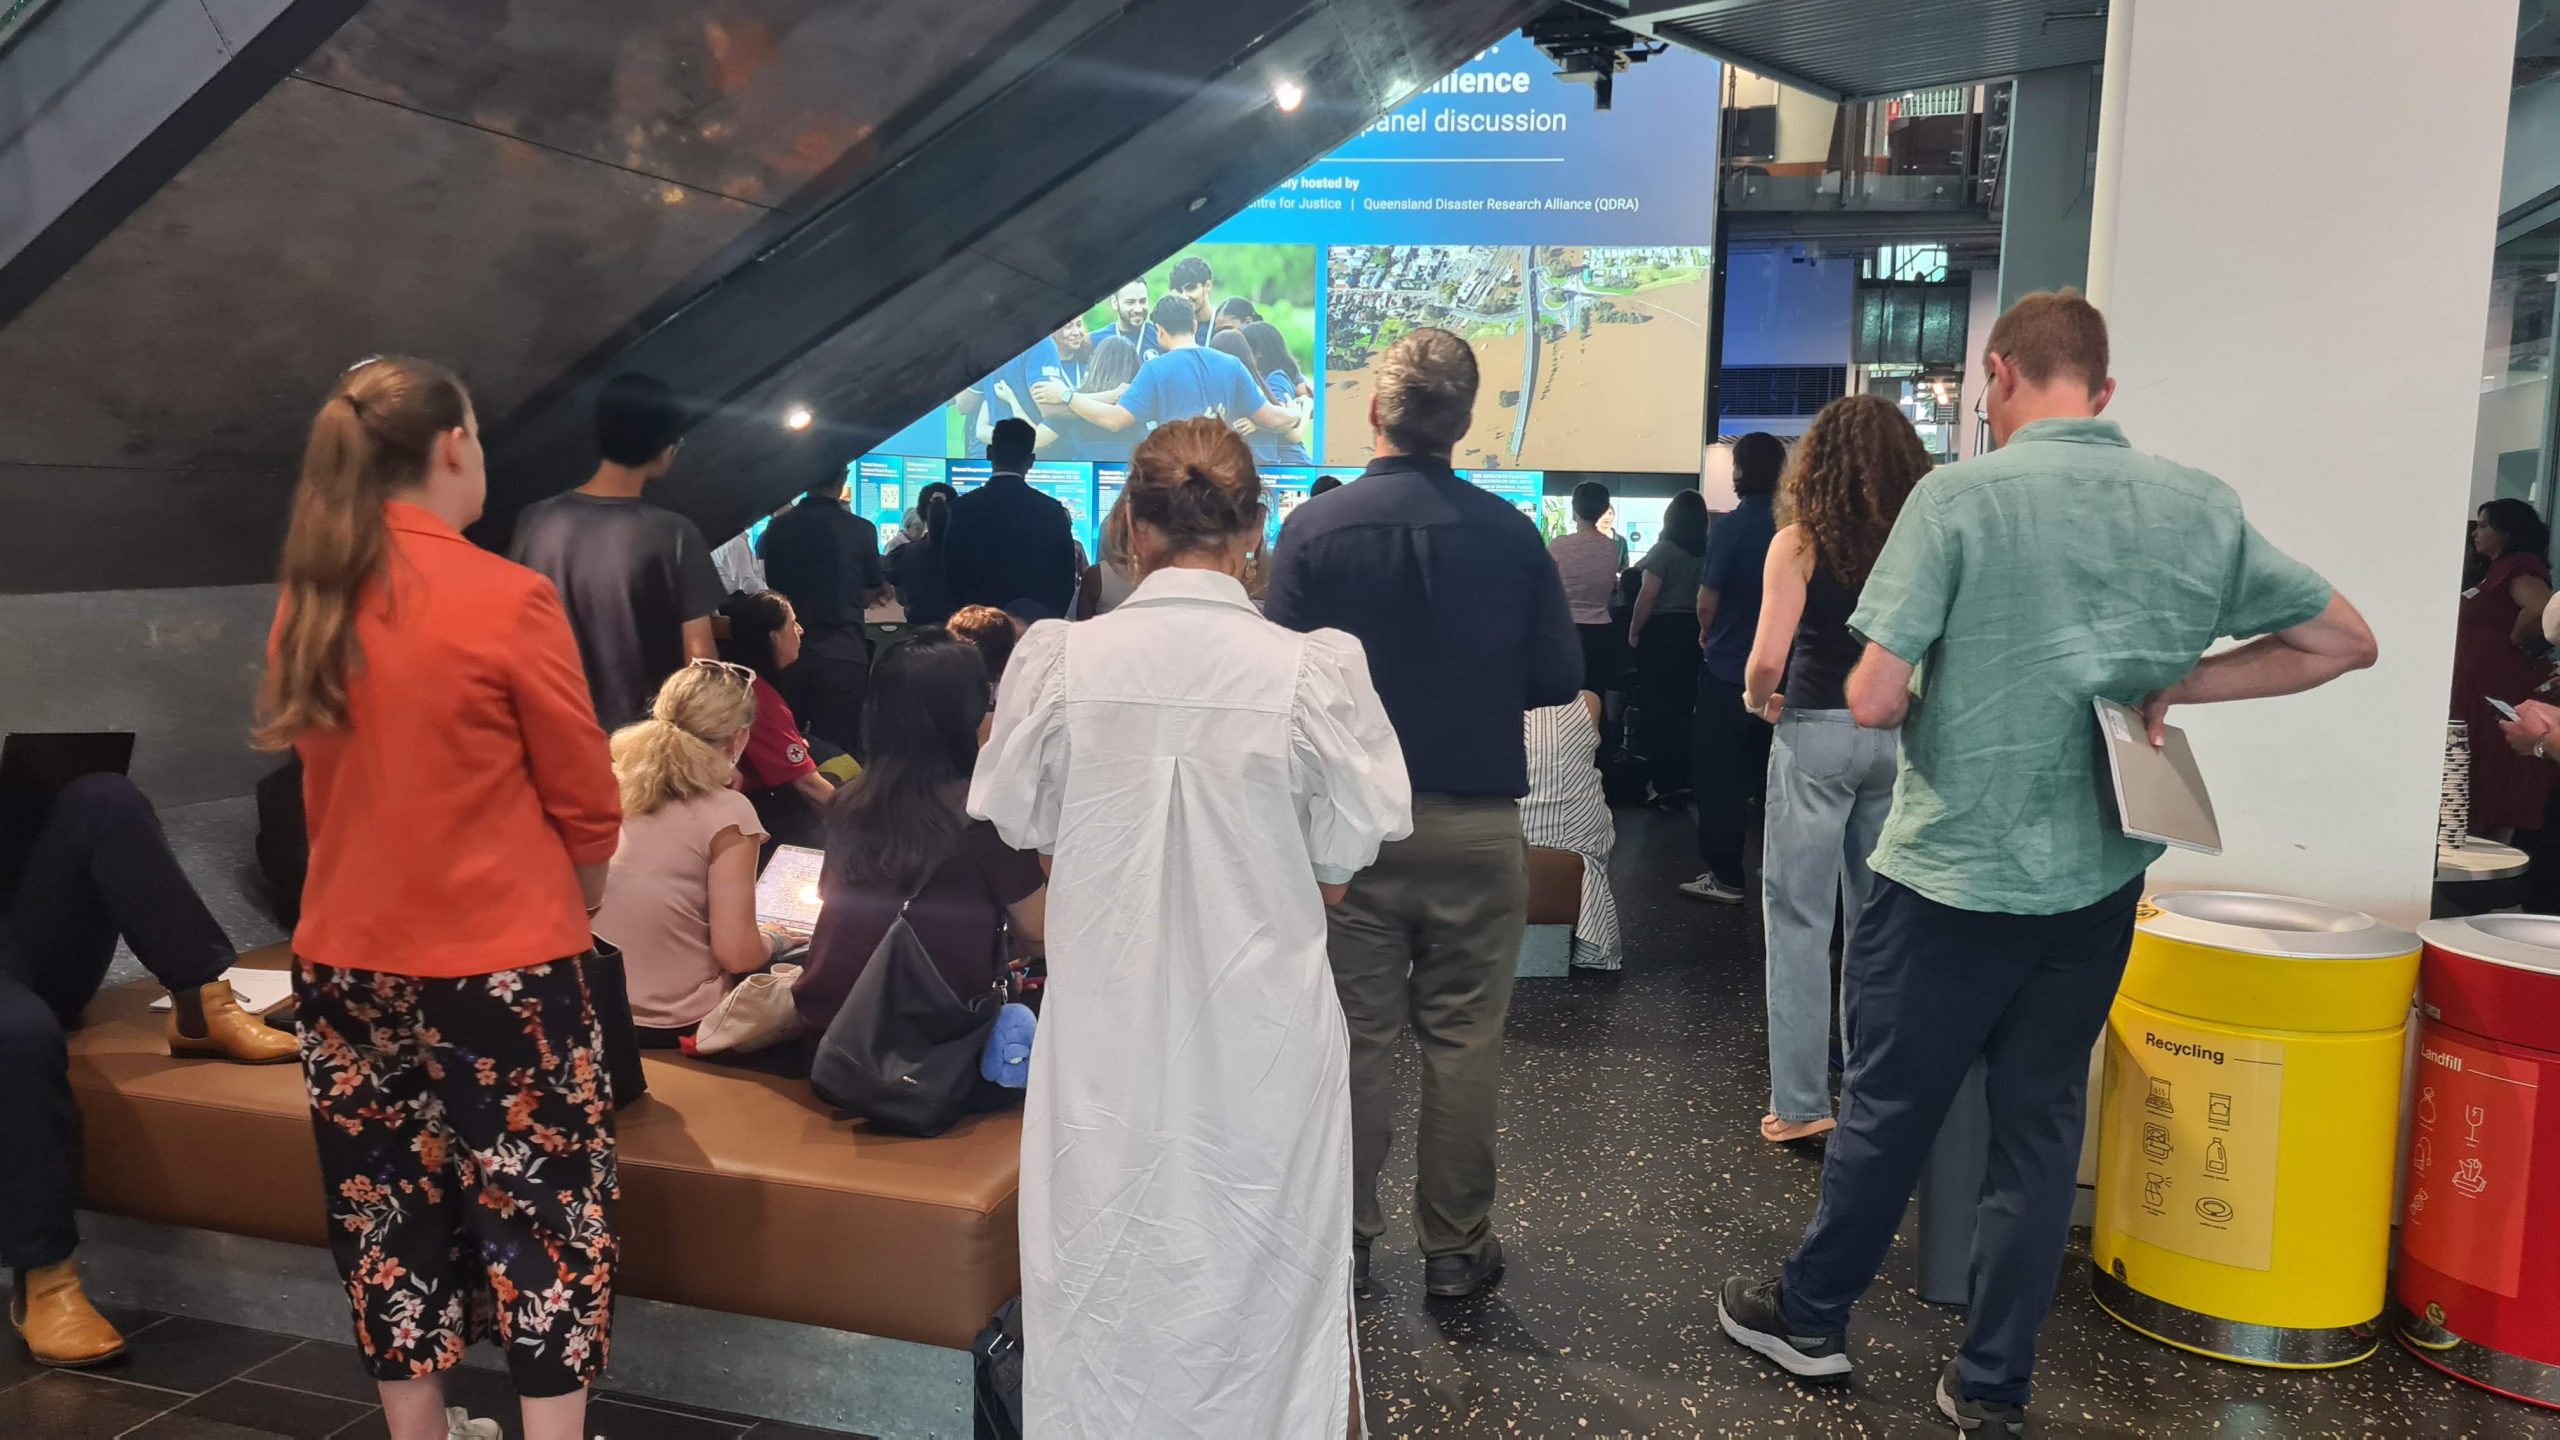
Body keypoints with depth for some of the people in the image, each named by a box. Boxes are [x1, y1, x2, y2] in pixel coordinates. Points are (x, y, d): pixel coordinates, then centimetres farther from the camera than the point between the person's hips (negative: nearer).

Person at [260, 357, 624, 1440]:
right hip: (500, 959, -6)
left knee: (389, 1208, 16)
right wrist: (577, 906, 9)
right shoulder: (510, 600, -16)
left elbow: (323, 783, 11)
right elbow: (585, 800, -9)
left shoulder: (305, 603, 1)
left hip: (346, 954, 6)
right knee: (542, 1209, 6)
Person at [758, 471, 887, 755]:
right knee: (838, 751, 2)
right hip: (842, 653, -3)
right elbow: (872, 594, 5)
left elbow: (769, 587, 12)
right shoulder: (861, 529, -5)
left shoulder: (777, 526, 2)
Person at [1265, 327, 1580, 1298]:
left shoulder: (1311, 530, -9)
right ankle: (1455, 1245, 19)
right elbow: (1559, 677, -2)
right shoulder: (1509, 533, -7)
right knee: (1464, 1038, 10)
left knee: (1356, 1035, 11)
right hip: (1477, 823, 0)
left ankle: (1343, 1237, 22)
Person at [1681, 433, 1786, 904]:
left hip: (1729, 668, -5)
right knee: (1767, 770, 15)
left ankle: (1724, 875, 5)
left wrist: (1707, 636, 7)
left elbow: (1707, 602, -14)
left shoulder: (1732, 527, -15)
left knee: (1719, 774, 4)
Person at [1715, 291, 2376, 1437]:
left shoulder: (1961, 494, -14)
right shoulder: (2203, 507, 0)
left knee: (1887, 1109, 12)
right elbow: (2344, 641, 9)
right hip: (2096, 880, 4)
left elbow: (1873, 697, -18)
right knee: (2040, 1122, 14)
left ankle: (1810, 1317, 31)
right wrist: (2170, 683, 5)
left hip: (1951, 871, -4)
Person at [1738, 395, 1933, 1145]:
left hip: (1817, 734, -4)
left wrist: (1758, 699, 6)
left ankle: (1799, 1103, 5)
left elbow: (1767, 658, -14)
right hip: (1899, 738, 4)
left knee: (1799, 919, 3)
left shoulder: (1800, 542, -8)